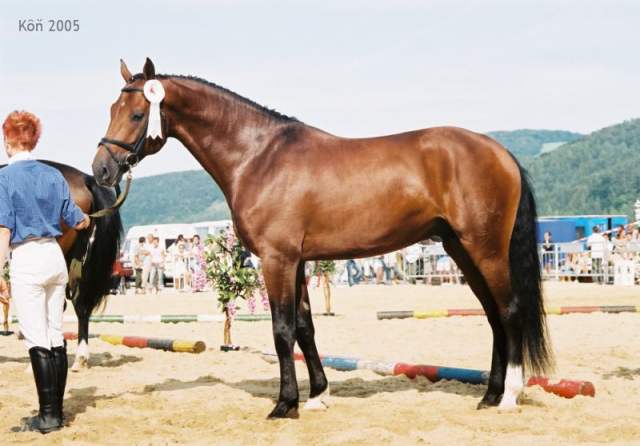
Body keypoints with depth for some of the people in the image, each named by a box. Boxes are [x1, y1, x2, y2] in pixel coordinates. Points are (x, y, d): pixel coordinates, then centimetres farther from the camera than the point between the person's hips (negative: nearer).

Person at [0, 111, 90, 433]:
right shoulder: (53, 175, 7)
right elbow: (74, 219, 13)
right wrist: (85, 220, 37)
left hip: (26, 259, -6)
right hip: (54, 256, 6)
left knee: (37, 340, -4)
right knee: (56, 337, 11)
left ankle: (48, 415, -2)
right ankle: (56, 411, 16)